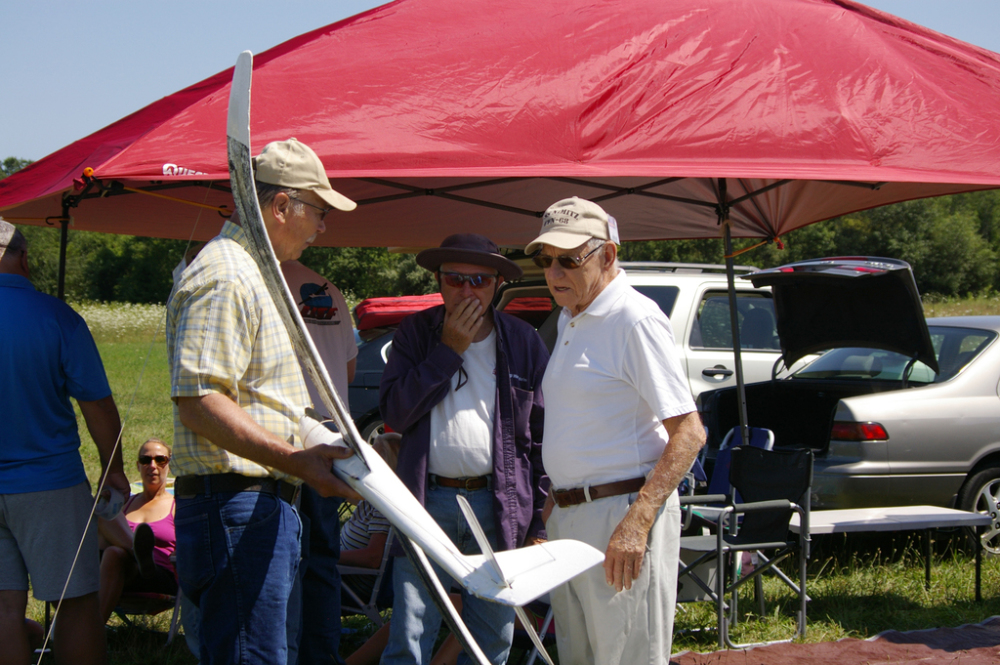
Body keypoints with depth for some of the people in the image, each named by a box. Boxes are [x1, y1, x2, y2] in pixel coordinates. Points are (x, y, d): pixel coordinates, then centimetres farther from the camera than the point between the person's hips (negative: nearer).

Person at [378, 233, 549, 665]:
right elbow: (394, 411, -6)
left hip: (499, 505, 1)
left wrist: (540, 522, 2)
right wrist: (449, 350, -9)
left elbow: (542, 435, 6)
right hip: (429, 500, 0)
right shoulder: (415, 332, 6)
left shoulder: (522, 342, 6)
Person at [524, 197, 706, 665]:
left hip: (623, 512, -9)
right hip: (567, 519, 9)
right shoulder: (569, 320, 15)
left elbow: (688, 434, -18)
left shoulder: (635, 319, -13)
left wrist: (636, 522, -25)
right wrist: (556, 500, 18)